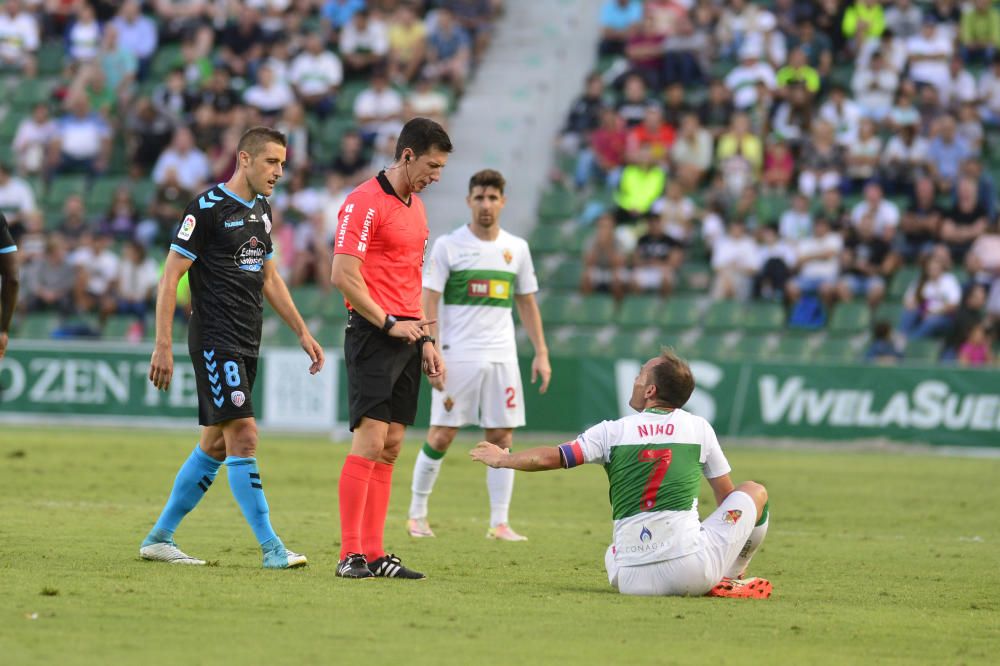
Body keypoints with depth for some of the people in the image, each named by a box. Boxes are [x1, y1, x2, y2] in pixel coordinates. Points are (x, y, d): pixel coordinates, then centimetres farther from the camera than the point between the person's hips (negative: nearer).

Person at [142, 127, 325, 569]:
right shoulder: (207, 208, -11)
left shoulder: (261, 209, 14)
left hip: (246, 345, 9)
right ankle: (271, 548, -16)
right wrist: (163, 345, -17)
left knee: (216, 445, 11)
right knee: (243, 436, -14)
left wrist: (302, 332, 20)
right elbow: (171, 275, -11)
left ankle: (160, 537, 20)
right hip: (214, 342, -9)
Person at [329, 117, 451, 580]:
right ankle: (350, 555, -11)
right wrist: (389, 324, -15)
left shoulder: (415, 207, 18)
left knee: (391, 446, 6)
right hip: (372, 335, -9)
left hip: (406, 335, 9)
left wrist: (426, 340, 19)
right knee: (370, 440, -13)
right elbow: (343, 276, -17)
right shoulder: (365, 202, -11)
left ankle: (374, 553, 8)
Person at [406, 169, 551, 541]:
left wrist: (541, 353, 10)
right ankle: (417, 514, 10)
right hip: (457, 355, -3)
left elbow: (527, 303, 17)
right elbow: (429, 302, -4)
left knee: (501, 438, 1)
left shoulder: (516, 248, 11)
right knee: (441, 436, -3)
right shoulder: (448, 246, -1)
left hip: (501, 357, 3)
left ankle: (500, 524, 4)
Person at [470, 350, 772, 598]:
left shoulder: (613, 431, 6)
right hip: (694, 568, -2)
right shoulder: (699, 427, 8)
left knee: (612, 554, 41)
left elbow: (550, 458, 6)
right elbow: (726, 495, 17)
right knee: (754, 491, 17)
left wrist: (503, 459, 26)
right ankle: (726, 580, 9)